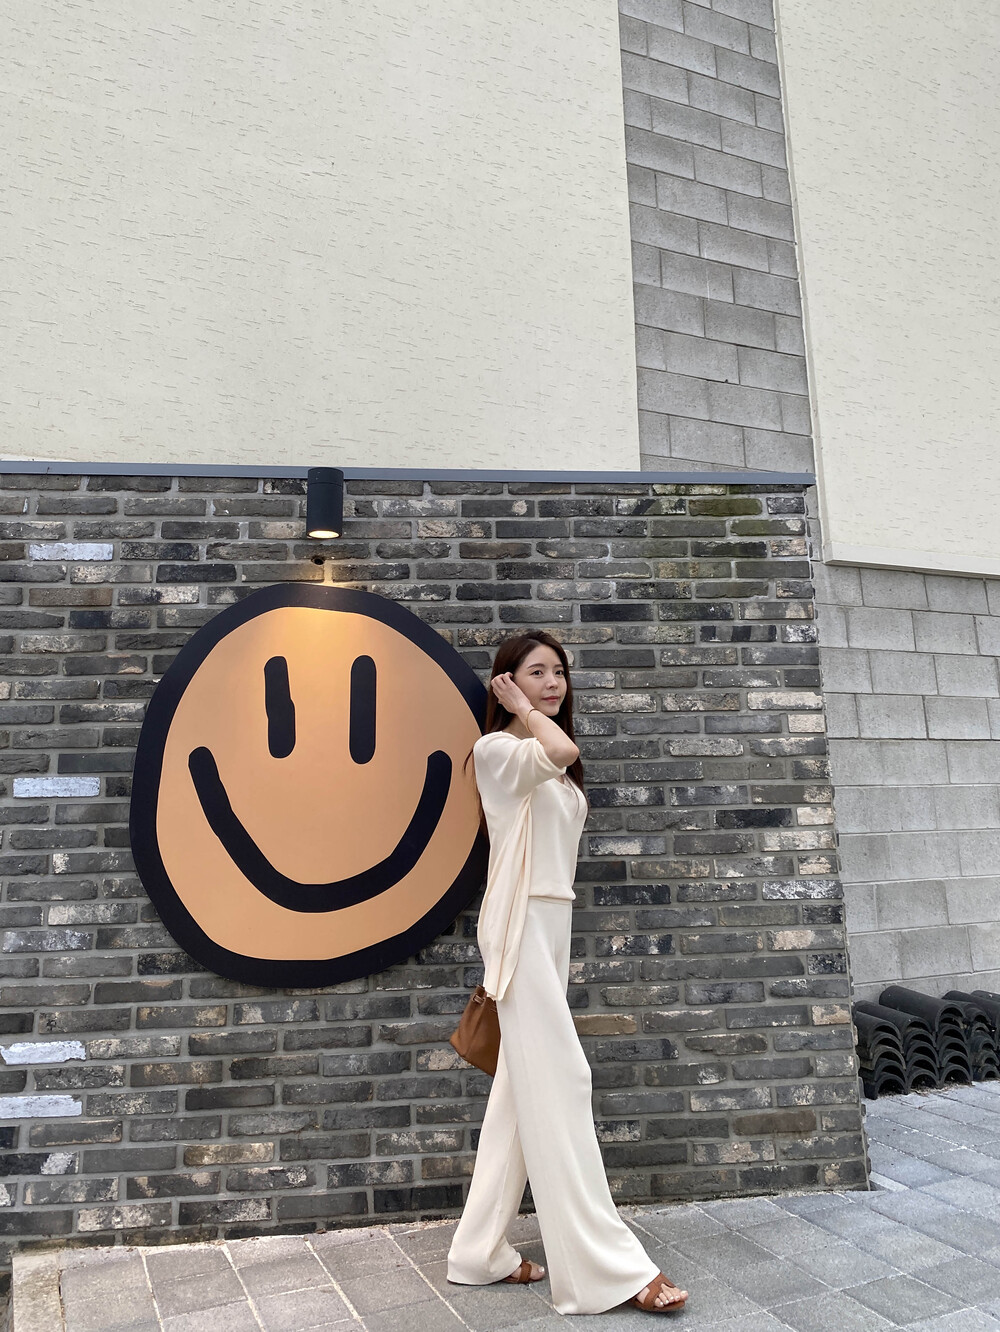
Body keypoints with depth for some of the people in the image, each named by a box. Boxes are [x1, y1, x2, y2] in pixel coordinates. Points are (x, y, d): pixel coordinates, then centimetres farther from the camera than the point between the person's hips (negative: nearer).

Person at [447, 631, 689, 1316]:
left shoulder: (554, 770, 18)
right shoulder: (496, 749, -9)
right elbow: (560, 751, -29)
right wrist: (523, 710, -11)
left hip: (553, 923, 9)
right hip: (520, 925, -9)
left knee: (523, 1088, 11)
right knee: (560, 1079, -8)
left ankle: (483, 1251, 21)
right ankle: (607, 1265, 0)